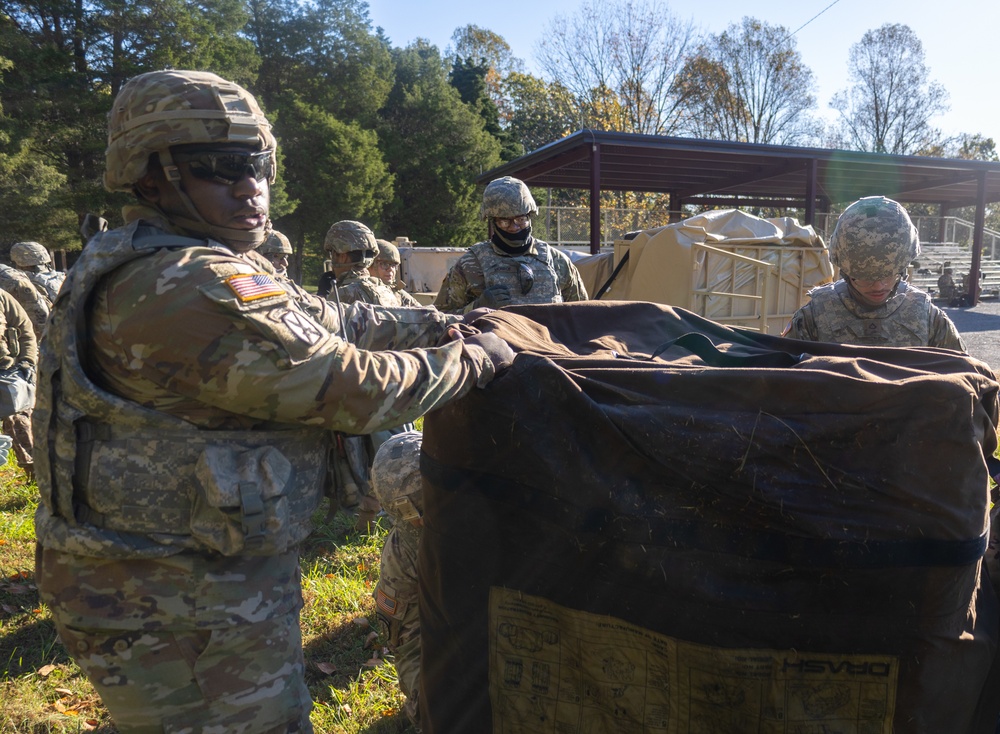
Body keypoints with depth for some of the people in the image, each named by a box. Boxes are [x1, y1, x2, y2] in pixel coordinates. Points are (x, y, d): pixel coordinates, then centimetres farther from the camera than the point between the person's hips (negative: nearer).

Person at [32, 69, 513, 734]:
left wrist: (427, 323, 6)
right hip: (182, 611, -10)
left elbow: (322, 320, 13)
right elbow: (356, 390, -26)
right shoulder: (187, 289, -27)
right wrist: (471, 360, -11)